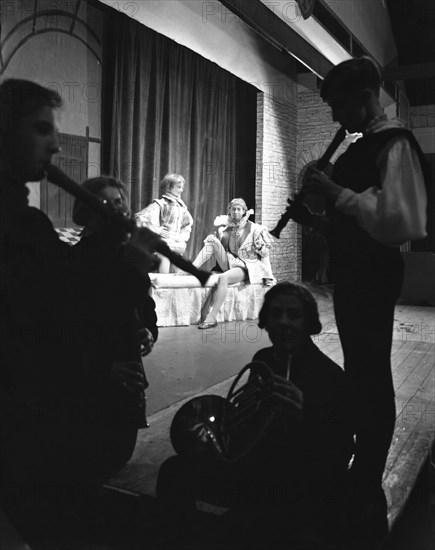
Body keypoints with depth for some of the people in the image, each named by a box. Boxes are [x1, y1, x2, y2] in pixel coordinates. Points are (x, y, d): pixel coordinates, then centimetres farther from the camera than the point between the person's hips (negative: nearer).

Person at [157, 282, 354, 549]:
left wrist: (303, 419, -44)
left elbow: (338, 458, -27)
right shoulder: (263, 359, 1)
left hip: (303, 486, -6)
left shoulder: (331, 377, -20)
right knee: (175, 472, -5)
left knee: (251, 528, -34)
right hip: (259, 465, 7)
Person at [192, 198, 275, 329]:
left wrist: (268, 277, -12)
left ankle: (212, 318, -37)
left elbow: (265, 255, -5)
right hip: (229, 263, 5)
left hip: (245, 267, -5)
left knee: (223, 278, -37)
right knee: (212, 239, -12)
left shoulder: (254, 229, -4)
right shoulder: (228, 227, 11)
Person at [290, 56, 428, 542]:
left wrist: (338, 193, -24)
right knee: (359, 373, 19)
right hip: (349, 274, 10)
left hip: (373, 277, -10)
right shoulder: (359, 149, 15)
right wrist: (315, 218, 5)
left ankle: (367, 494, 18)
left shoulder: (395, 144, -14)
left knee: (373, 380, 1)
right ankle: (359, 469, 38)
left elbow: (405, 224, -29)